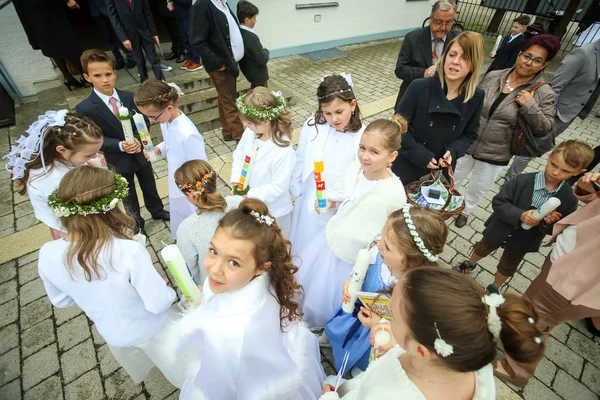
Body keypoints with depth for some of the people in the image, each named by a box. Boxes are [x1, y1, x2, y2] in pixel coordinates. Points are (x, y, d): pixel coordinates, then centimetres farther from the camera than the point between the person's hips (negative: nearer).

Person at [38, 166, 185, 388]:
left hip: (112, 333, 6)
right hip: (151, 329, -5)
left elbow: (61, 301, -5)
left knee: (135, 367, 42)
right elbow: (159, 303, -29)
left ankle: (140, 375, 72)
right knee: (184, 373, 29)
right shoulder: (129, 251, -41)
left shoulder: (47, 255, -24)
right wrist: (168, 289, -8)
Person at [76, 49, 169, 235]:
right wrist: (120, 146, -29)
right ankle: (137, 224, 40)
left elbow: (143, 122, -3)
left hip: (140, 153, 3)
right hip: (118, 161, -2)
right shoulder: (85, 108, -17)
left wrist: (139, 141, -21)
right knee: (129, 196, 16)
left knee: (149, 186, 23)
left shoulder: (129, 97, -8)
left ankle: (157, 211, 50)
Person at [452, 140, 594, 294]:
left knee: (508, 268, 24)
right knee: (482, 249, 26)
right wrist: (519, 215, -36)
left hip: (523, 241, 2)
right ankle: (470, 264, 58)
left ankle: (495, 288, 52)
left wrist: (548, 223, -31)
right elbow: (498, 202, -22)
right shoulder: (523, 180, -24)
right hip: (500, 230, -1)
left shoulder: (569, 199, -17)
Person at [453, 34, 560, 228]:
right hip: (466, 144, 2)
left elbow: (545, 129, -10)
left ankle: (465, 210, 47)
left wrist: (530, 106, -25)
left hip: (496, 155, -1)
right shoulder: (492, 77, -6)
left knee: (478, 189, 19)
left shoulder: (544, 94, -11)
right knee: (453, 179, 20)